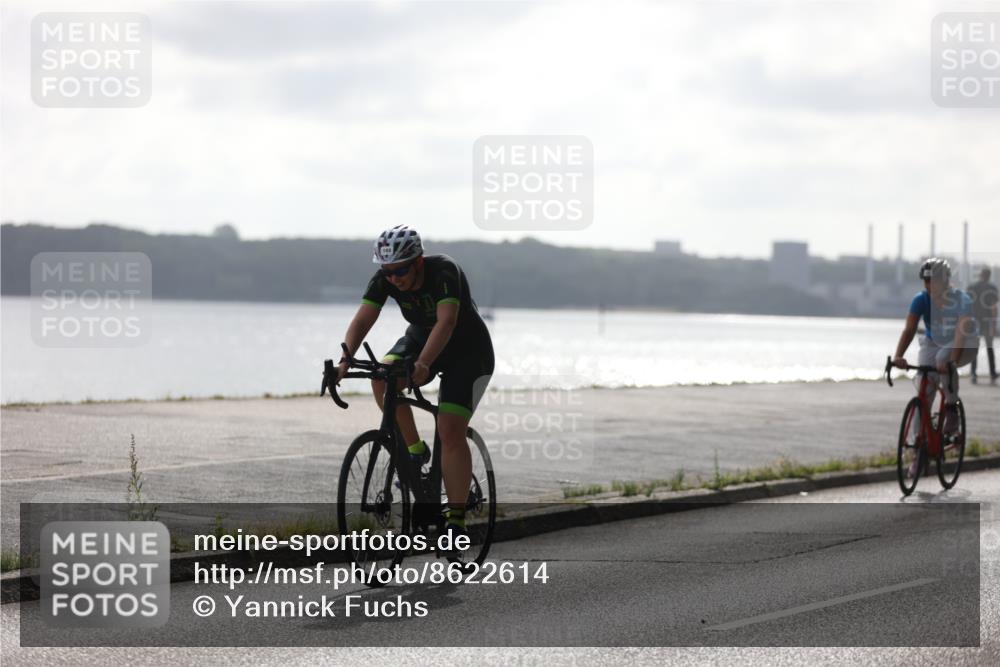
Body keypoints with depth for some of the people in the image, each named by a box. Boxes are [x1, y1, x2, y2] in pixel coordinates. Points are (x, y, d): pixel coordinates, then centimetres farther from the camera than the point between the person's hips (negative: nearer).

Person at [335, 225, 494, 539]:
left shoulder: (445, 272, -32)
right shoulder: (385, 278, -17)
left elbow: (446, 321, -43)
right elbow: (363, 319, -23)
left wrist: (423, 365, -56)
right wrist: (344, 361, -39)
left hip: (468, 351, -5)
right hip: (420, 339, 5)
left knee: (451, 431, -18)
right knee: (383, 377, -26)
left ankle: (456, 520, -12)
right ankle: (415, 450, -6)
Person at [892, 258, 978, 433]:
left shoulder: (961, 300, -28)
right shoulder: (921, 300, -19)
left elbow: (962, 331, -40)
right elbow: (909, 329, -27)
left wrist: (952, 360, -56)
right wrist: (898, 357, -44)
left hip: (962, 345, -3)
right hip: (933, 343, 3)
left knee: (943, 358, -37)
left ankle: (951, 408, -18)